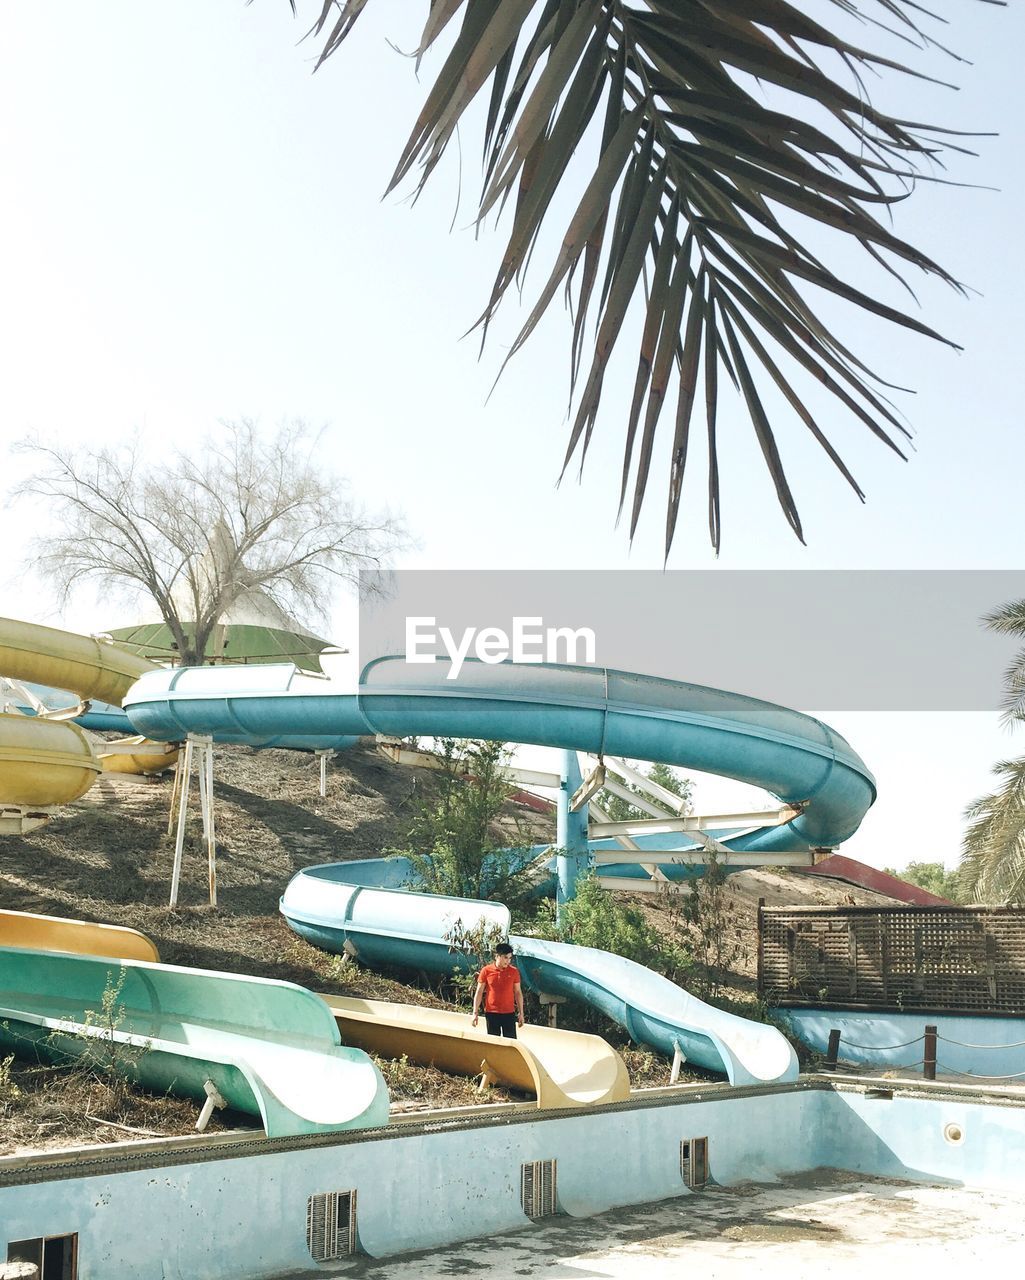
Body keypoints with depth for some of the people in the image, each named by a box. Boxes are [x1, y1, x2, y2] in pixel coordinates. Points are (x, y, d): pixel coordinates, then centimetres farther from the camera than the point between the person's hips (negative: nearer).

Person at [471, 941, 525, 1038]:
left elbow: (518, 992, 7)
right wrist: (475, 1013, -2)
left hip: (509, 1013, 0)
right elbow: (479, 992, 2)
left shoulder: (514, 971, 0)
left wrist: (521, 1013, 5)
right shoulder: (486, 971, -3)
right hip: (491, 1013, 0)